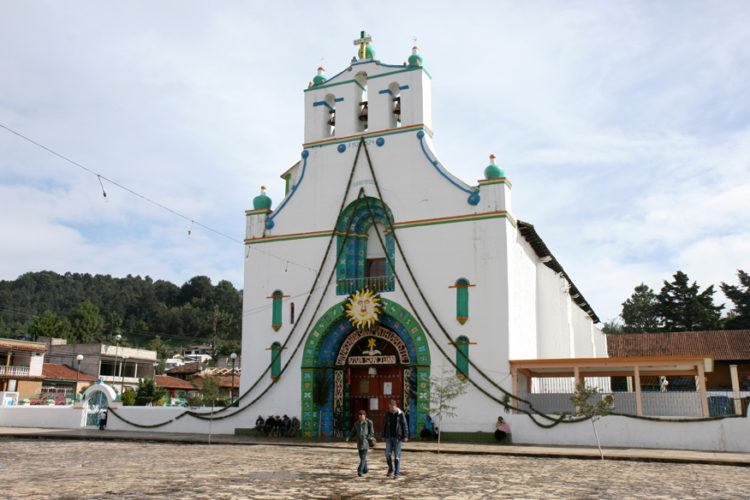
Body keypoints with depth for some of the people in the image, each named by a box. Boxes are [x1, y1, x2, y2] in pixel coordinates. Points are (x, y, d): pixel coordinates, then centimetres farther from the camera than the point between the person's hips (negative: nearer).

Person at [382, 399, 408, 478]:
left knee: (397, 455, 0)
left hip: (397, 437, -3)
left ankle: (397, 473, 7)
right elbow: (384, 425, 11)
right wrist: (384, 435, 10)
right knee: (388, 454, -2)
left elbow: (405, 425, -7)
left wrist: (405, 436, -12)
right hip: (389, 437, 3)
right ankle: (391, 469, 18)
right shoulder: (387, 413, 3)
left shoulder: (400, 414, -7)